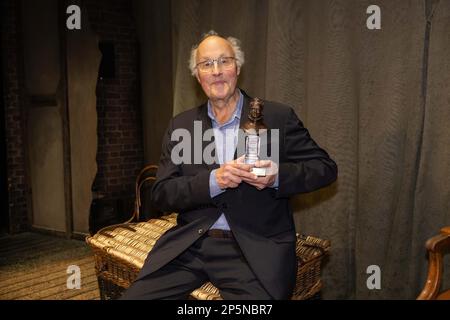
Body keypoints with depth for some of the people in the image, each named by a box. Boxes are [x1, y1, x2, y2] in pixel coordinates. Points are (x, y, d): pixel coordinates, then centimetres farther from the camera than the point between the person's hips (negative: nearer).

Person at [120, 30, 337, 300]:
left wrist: (277, 176, -14)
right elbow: (162, 194, 4)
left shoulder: (278, 117, 3)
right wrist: (213, 181, -14)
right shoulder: (181, 125, 10)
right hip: (189, 245, 2)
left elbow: (326, 167, 5)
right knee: (136, 295, -11)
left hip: (257, 248, -2)